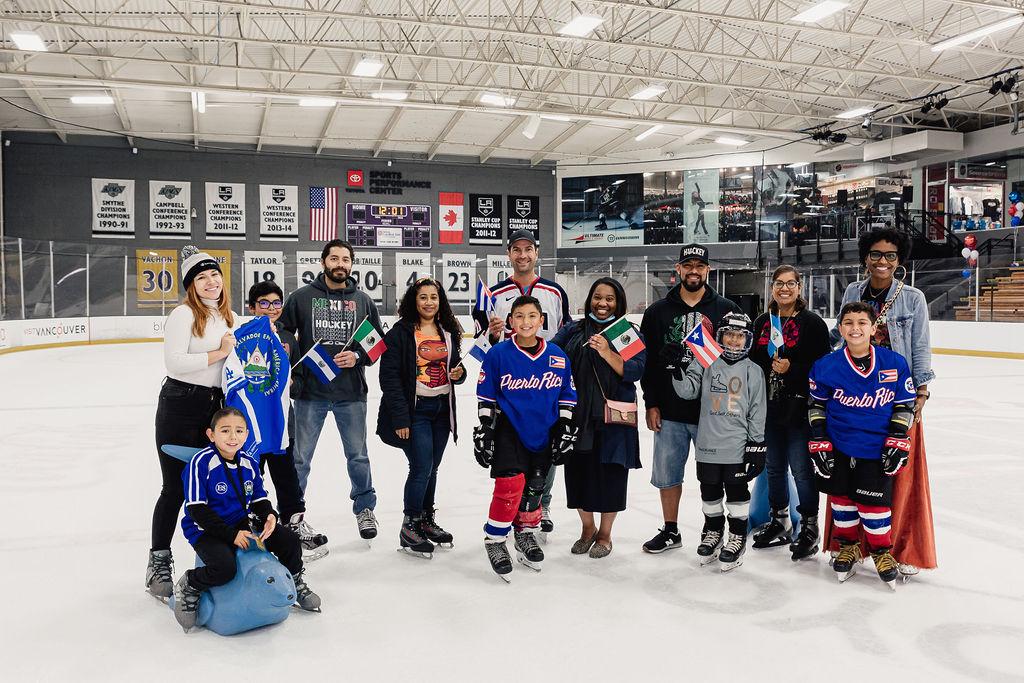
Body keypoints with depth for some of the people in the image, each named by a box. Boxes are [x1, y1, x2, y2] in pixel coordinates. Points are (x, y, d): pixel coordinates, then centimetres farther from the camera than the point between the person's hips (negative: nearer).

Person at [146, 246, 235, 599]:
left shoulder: (225, 315, 13)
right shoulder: (183, 314, -12)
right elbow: (175, 362, -22)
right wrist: (219, 353, -17)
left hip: (212, 405, 7)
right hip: (180, 407, -7)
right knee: (176, 488, -1)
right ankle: (158, 563, 13)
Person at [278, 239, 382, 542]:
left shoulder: (363, 300, 4)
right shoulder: (302, 297, 0)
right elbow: (282, 331, 4)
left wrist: (358, 356, -10)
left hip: (351, 393, 1)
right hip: (310, 392, -1)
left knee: (358, 456, 13)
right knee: (300, 458, 9)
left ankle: (365, 509, 30)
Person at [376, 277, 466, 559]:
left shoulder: (449, 332, 10)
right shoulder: (400, 332, -8)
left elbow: (455, 366, 22)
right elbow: (389, 376, -12)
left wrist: (459, 373, -3)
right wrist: (400, 418, -17)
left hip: (442, 408, 6)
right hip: (415, 409, -6)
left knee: (431, 468, 13)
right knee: (421, 468, -10)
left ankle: (426, 520, 27)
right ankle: (409, 528, 5)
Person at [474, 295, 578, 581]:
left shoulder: (558, 356, -1)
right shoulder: (498, 354, -8)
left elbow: (567, 395, 7)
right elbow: (485, 397, -2)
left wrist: (566, 430, 4)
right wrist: (484, 430, -5)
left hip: (544, 434, 3)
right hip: (509, 430, -3)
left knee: (534, 487, 12)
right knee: (510, 485, -14)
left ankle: (526, 535, 33)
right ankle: (494, 539, 4)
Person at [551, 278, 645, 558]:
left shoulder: (630, 334, 2)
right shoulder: (572, 330, 8)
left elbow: (635, 371, -11)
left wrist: (607, 353, -24)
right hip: (577, 416, 2)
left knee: (610, 476, 5)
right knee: (579, 473, 9)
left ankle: (604, 534, 26)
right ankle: (587, 528, 32)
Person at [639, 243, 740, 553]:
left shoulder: (726, 310, 3)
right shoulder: (658, 312, 6)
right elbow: (647, 361, 5)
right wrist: (651, 404, 0)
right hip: (669, 412, 2)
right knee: (667, 473, 10)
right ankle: (670, 531, 26)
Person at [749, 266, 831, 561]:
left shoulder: (812, 322, -6)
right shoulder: (761, 322, 10)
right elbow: (752, 360, 13)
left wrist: (791, 369, -20)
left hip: (800, 407, -6)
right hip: (769, 407, 6)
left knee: (801, 468, -2)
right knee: (774, 466, 15)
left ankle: (809, 526, 13)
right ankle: (779, 521, 31)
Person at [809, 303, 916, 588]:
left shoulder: (895, 364, -8)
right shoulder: (825, 366, -8)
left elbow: (904, 405, 2)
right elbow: (817, 406, 3)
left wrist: (898, 442, -3)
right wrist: (818, 444, 1)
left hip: (877, 450, -1)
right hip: (838, 448, 1)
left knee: (874, 501, 3)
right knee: (841, 498, 12)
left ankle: (882, 551, 26)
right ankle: (848, 546, 32)